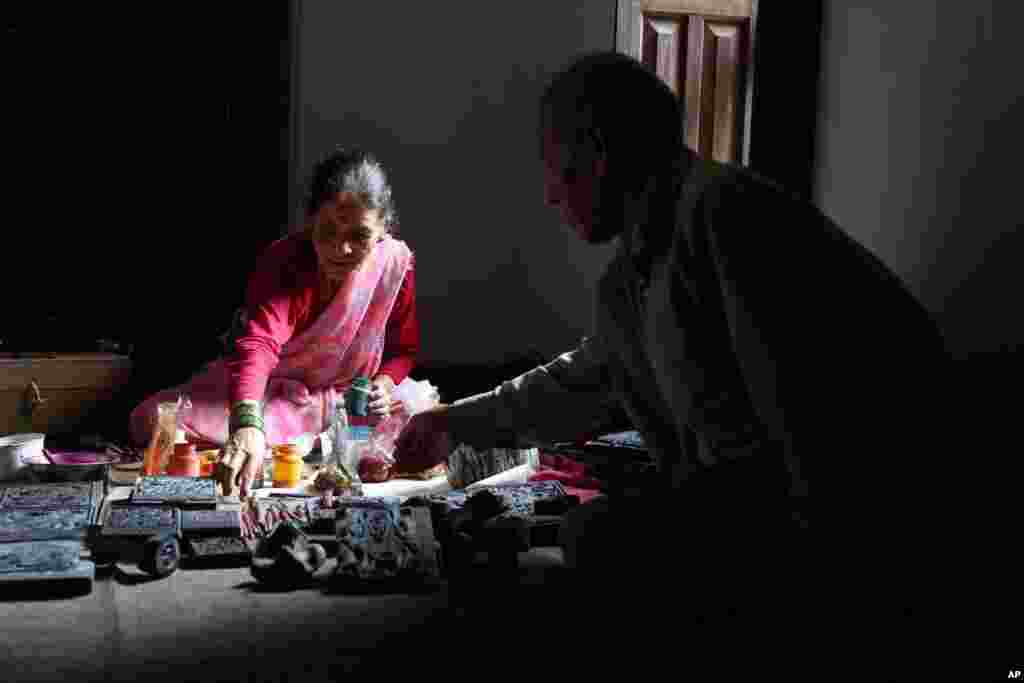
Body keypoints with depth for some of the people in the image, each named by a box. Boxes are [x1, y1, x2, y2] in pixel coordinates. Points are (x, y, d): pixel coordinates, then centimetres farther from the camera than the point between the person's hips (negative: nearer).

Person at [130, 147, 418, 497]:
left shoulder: (397, 263, -17)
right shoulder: (282, 264, -29)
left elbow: (404, 348, 2)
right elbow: (257, 343, -49)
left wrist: (385, 382, -22)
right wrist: (247, 424, -67)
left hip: (352, 399, 3)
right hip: (269, 393, -3)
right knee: (151, 421, -21)